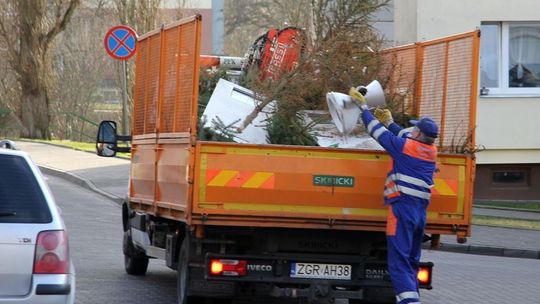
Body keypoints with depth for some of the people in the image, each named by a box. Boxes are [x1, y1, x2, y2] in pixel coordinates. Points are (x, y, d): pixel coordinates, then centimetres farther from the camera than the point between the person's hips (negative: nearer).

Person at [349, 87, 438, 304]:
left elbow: (377, 131, 4)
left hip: (402, 207, -7)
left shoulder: (404, 147, -7)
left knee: (399, 259, -11)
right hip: (421, 211, 7)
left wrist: (363, 107, 17)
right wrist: (389, 123, 42)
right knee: (412, 260, 16)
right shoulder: (431, 152, 12)